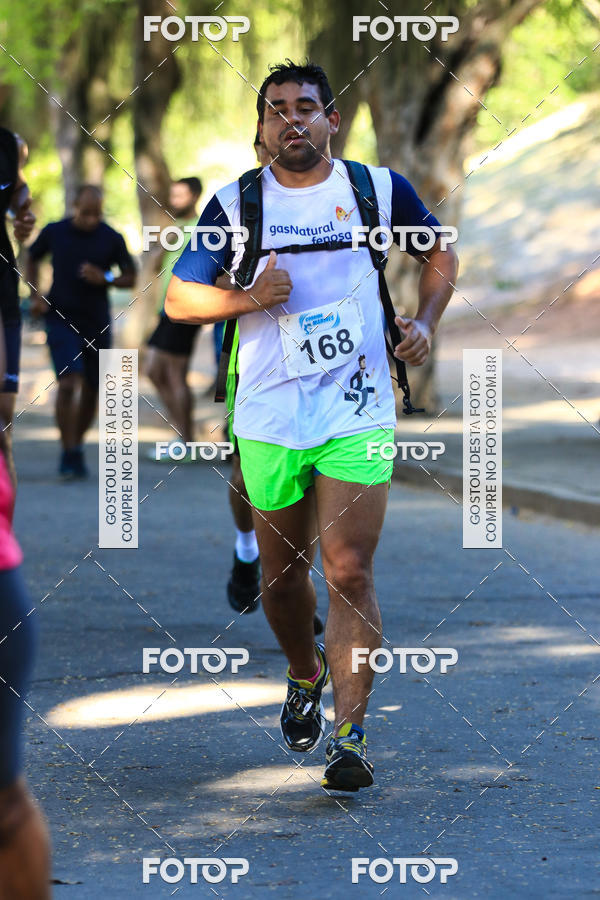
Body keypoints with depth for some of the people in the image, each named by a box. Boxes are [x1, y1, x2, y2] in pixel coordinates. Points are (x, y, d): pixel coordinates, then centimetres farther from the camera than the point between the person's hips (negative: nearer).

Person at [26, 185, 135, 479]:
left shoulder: (112, 239, -2)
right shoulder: (54, 232, -2)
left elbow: (130, 278, 5)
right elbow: (32, 259, 15)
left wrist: (105, 279, -15)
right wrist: (35, 295, 1)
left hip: (97, 323, 2)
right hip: (61, 319, -2)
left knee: (91, 390, 10)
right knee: (68, 383, -18)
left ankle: (77, 446, 31)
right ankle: (70, 454, -15)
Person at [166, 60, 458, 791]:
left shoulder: (379, 189, 3)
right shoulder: (235, 204, 1)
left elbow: (440, 254, 18)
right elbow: (178, 298, 4)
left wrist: (425, 322, 1)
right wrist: (250, 297, -14)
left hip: (357, 411, -1)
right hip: (268, 415, 1)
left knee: (350, 573, -10)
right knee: (282, 573, 13)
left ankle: (349, 733, -8)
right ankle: (305, 676, 42)